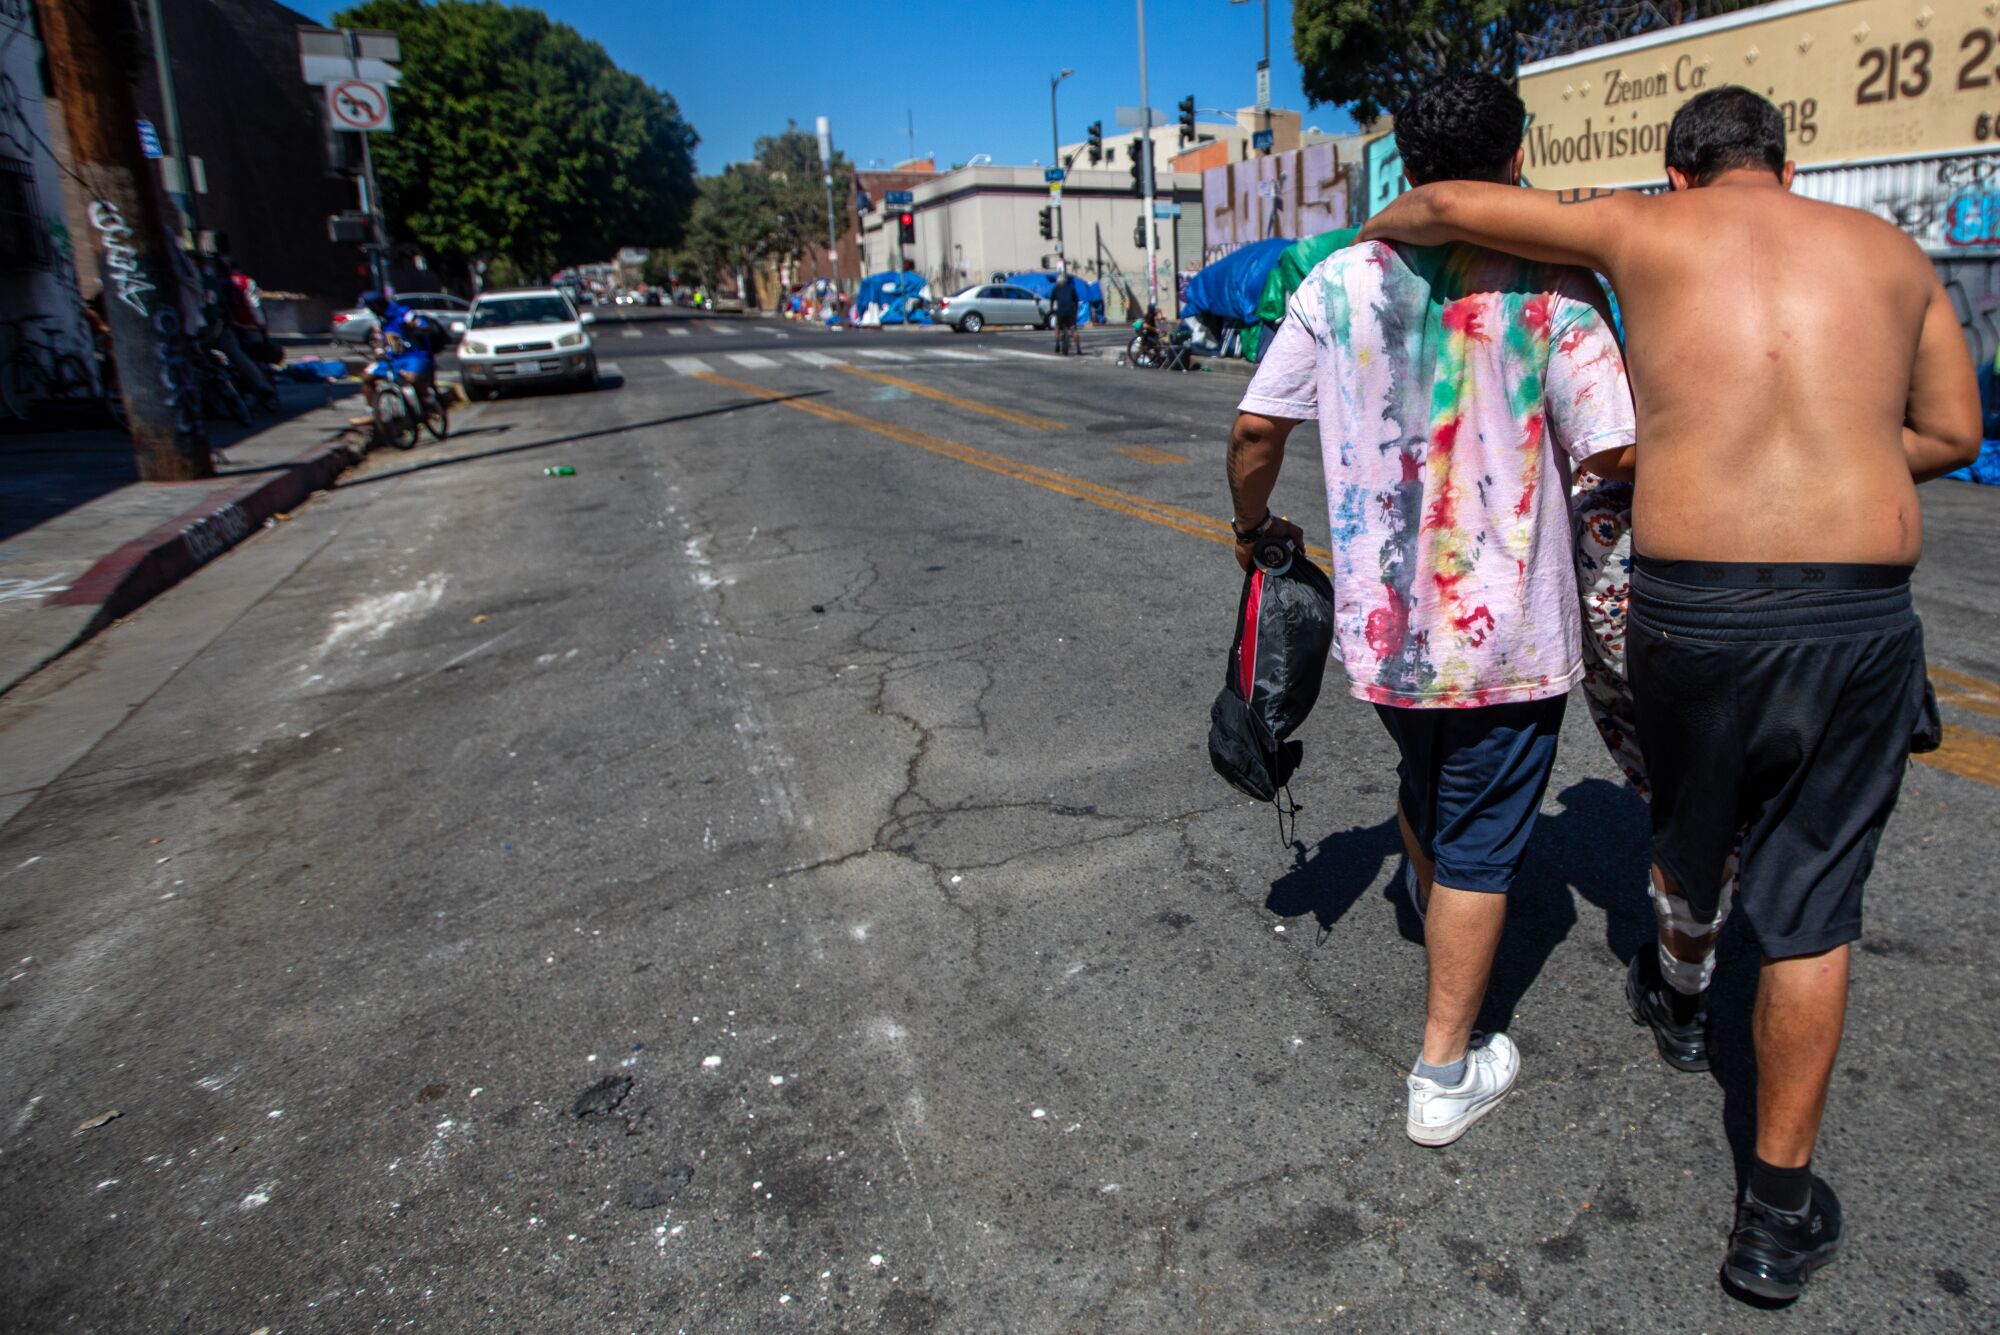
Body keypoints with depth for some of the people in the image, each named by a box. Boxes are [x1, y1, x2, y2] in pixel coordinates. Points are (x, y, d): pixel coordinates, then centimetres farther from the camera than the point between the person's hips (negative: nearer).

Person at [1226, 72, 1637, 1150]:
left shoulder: (1338, 281, -1)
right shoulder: (1551, 287, -10)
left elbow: (1256, 428, 1)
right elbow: (1614, 452, -15)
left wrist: (1251, 525, 18)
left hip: (1377, 617, 4)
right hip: (1507, 629, -3)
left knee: (1423, 785, 29)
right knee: (1480, 840, 9)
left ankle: (1436, 931, 55)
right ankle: (1445, 1072, 18)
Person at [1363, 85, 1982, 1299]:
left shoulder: (1646, 228, 7)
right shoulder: (1889, 250, 15)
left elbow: (1454, 205, 8)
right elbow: (1953, 432, 16)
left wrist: (1377, 230, 27)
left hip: (1693, 602, -1)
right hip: (1862, 615, 1)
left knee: (1694, 822, 27)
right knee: (1810, 909, 10)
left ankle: (1682, 989, 57)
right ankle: (1780, 1212, 19)